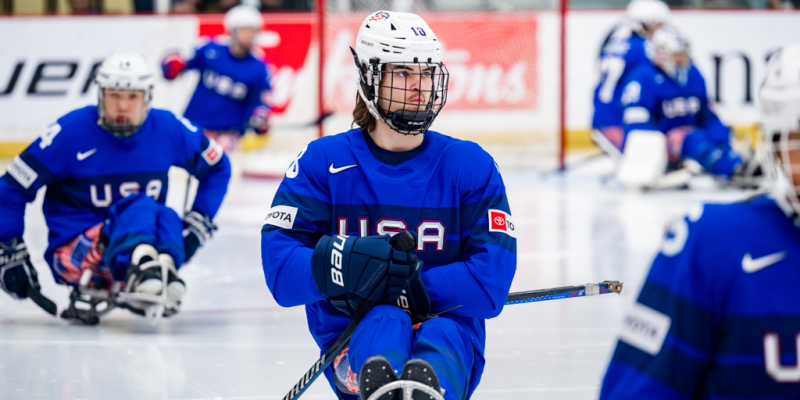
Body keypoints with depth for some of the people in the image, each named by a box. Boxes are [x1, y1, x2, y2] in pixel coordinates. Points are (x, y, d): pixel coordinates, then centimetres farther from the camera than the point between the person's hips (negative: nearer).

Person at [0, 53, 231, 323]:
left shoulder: (168, 129, 1)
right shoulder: (71, 132, -10)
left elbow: (217, 168, 17)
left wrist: (200, 222, 6)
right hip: (73, 253, -4)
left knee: (167, 219, -29)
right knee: (138, 207, -32)